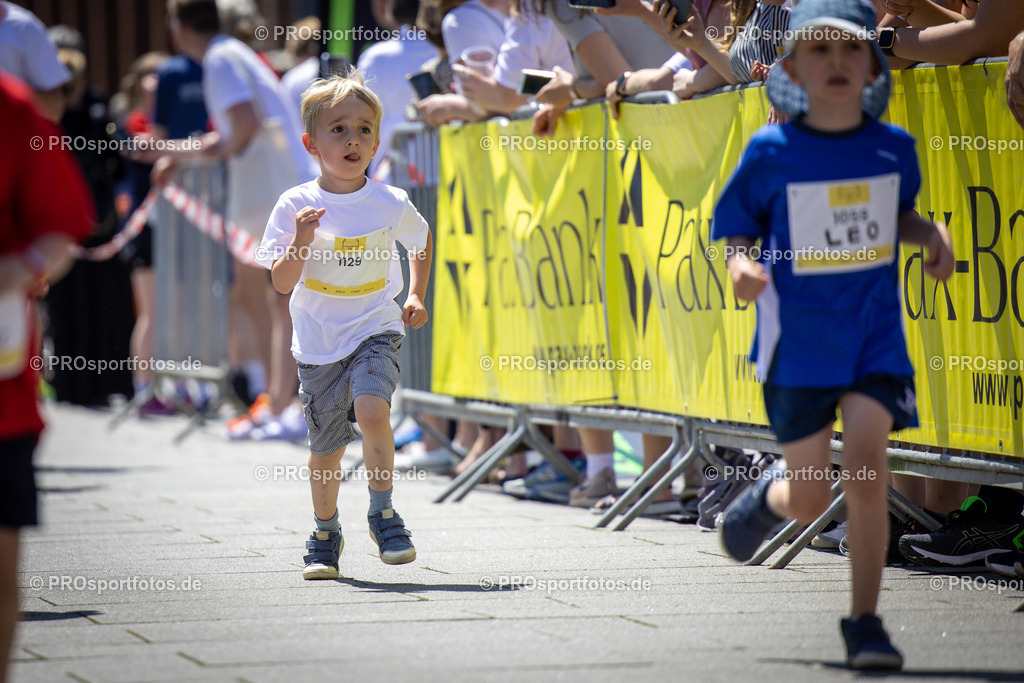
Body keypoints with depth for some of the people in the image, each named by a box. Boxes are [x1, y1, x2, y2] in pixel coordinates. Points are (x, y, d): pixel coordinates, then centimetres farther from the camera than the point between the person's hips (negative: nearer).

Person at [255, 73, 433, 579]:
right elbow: (282, 282, -9)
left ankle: (383, 513, -7)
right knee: (326, 448, 9)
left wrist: (416, 296, 6)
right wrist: (300, 242, -25)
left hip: (375, 332, -1)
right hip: (318, 343, 1)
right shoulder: (295, 207, -8)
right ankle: (325, 535, 32)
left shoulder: (390, 204, -5)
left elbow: (422, 242, 17)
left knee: (371, 409, -26)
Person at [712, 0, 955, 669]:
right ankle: (771, 493, 42)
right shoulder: (770, 152, -7)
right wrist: (742, 269, -21)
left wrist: (932, 232, -2)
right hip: (797, 339, -1)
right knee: (810, 503, 4)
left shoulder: (894, 147, 1)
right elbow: (739, 233, 0)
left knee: (867, 469, -15)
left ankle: (865, 621, -3)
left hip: (876, 335, 1)